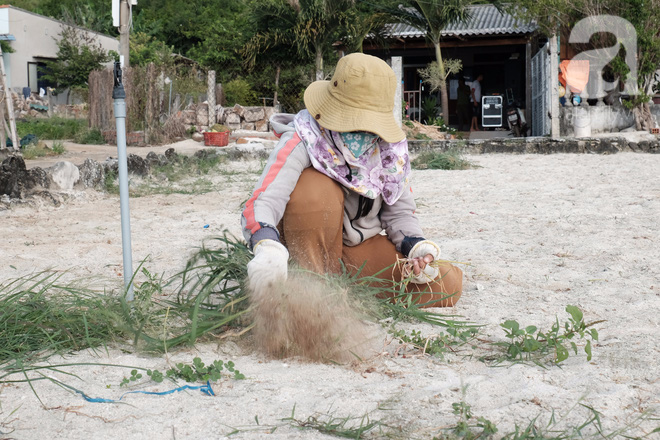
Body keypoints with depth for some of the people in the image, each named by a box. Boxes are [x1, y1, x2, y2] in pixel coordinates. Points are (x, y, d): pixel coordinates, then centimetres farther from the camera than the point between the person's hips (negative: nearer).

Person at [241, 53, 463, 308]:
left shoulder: (391, 150, -6)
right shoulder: (302, 141, -21)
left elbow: (399, 212, 4)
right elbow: (262, 201, -35)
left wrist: (417, 248, -18)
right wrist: (267, 248, -57)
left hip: (360, 251, 4)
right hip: (308, 247, -4)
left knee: (447, 284, -14)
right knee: (315, 187, -34)